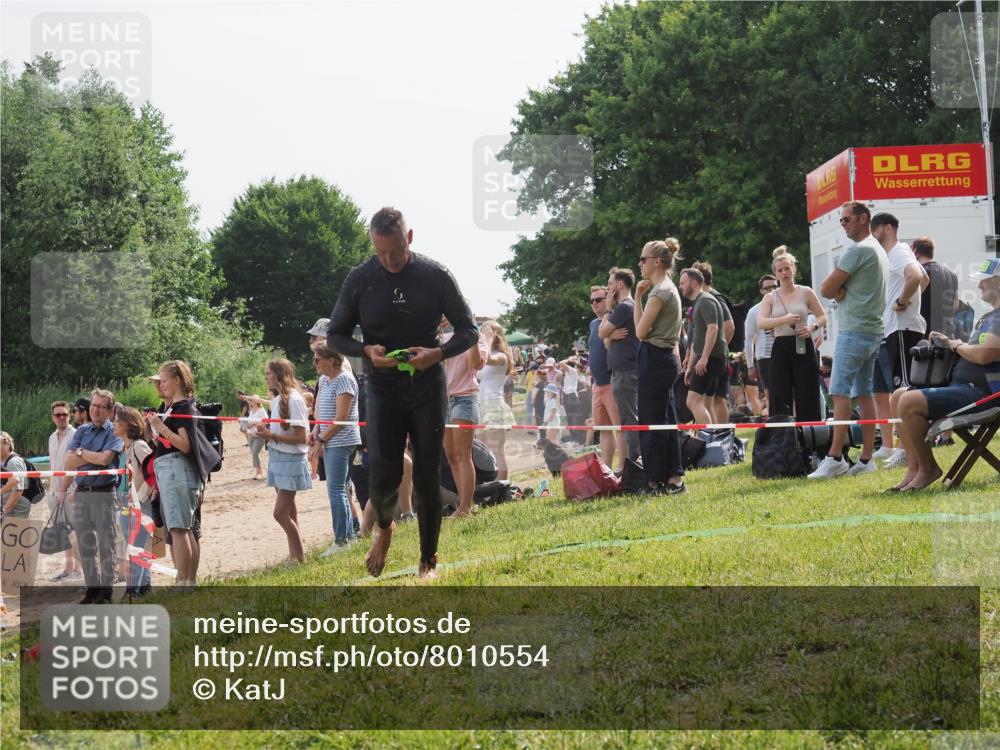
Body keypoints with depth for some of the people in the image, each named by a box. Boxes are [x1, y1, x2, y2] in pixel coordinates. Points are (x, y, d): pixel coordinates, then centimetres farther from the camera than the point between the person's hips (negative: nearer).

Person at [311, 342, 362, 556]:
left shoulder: (343, 380, -13)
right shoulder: (324, 380, 15)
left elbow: (341, 417, -17)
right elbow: (319, 407, 22)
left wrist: (321, 440, -13)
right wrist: (317, 429, 4)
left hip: (342, 441, -10)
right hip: (330, 441, 10)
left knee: (336, 490, -11)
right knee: (338, 490, 13)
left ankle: (341, 541, -9)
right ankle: (349, 535, 20)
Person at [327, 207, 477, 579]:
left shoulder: (435, 276, -6)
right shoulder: (359, 280, -4)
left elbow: (469, 331, 1)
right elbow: (335, 335, 6)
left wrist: (438, 353, -19)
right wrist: (367, 350, -15)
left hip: (428, 386, 0)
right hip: (383, 388, 0)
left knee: (427, 477, 1)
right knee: (383, 474, -13)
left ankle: (428, 561, 15)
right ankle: (384, 527, 21)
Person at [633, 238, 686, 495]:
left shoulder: (660, 291, -15)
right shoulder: (669, 288, 16)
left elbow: (640, 332, -13)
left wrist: (638, 297, -7)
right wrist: (640, 296, 12)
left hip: (655, 358, -10)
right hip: (666, 357, 10)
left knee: (652, 421, -6)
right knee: (666, 420, 11)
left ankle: (656, 482, -4)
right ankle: (675, 477, 12)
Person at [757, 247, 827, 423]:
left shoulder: (806, 293, 6)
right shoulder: (770, 298, 7)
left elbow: (822, 317, 13)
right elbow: (761, 322, -9)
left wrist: (812, 327, -8)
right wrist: (785, 320, -23)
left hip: (804, 349, -1)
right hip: (781, 349, 1)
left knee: (807, 398, -2)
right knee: (780, 401, -2)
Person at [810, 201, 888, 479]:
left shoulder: (858, 250, -12)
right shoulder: (879, 250, 20)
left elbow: (826, 289, -13)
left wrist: (838, 290, 7)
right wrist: (843, 292, -4)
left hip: (854, 331, -10)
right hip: (873, 330, 10)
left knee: (840, 392, -13)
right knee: (864, 393, 9)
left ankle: (835, 457, -18)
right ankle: (867, 458, 7)